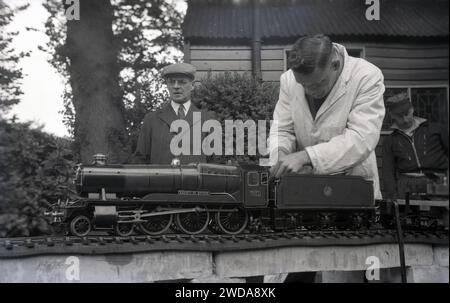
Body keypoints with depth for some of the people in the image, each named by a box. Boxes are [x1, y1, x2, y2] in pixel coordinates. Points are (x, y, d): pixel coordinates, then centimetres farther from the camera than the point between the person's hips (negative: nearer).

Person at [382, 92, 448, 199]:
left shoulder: (435, 130, 15)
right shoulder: (390, 141, 15)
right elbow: (388, 172, 9)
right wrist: (393, 196, -5)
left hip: (436, 182, 0)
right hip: (406, 185, 0)